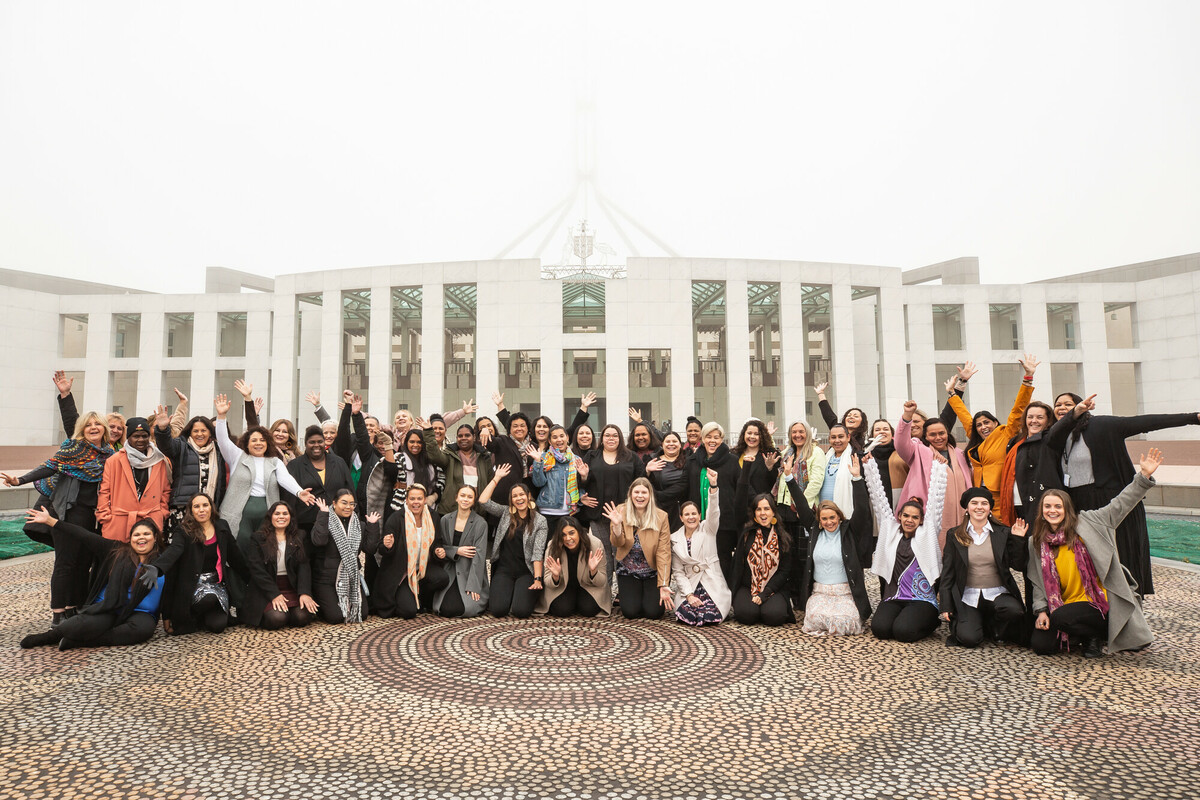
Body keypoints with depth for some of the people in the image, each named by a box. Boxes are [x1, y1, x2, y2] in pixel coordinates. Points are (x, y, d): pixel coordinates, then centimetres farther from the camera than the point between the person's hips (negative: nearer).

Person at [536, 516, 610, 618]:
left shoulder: (595, 544, -25)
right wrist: (555, 576, -38)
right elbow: (548, 583, -14)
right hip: (563, 587, 0)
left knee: (589, 610, -25)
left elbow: (602, 582, -15)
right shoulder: (552, 546, -21)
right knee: (562, 610, -25)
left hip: (588, 586, 0)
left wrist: (593, 571, -38)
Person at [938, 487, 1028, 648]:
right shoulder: (954, 536, 4)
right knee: (969, 638, -22)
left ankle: (994, 628, 2)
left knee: (1014, 610, -32)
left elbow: (1019, 566, 1)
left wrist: (1018, 540, -10)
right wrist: (946, 606, -2)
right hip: (967, 597, -1)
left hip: (998, 593, 2)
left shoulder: (1004, 533, 6)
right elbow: (947, 572, 4)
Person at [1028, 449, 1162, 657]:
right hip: (1062, 607, 4)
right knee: (1040, 644, -13)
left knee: (1061, 617, -33)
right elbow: (1039, 582, 8)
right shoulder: (1037, 543, 7)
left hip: (1098, 605, -4)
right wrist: (1041, 611, -4)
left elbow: (1120, 505, -6)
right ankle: (1082, 632, 17)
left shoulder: (1088, 524, 0)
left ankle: (1094, 636, 2)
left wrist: (1144, 476, -16)